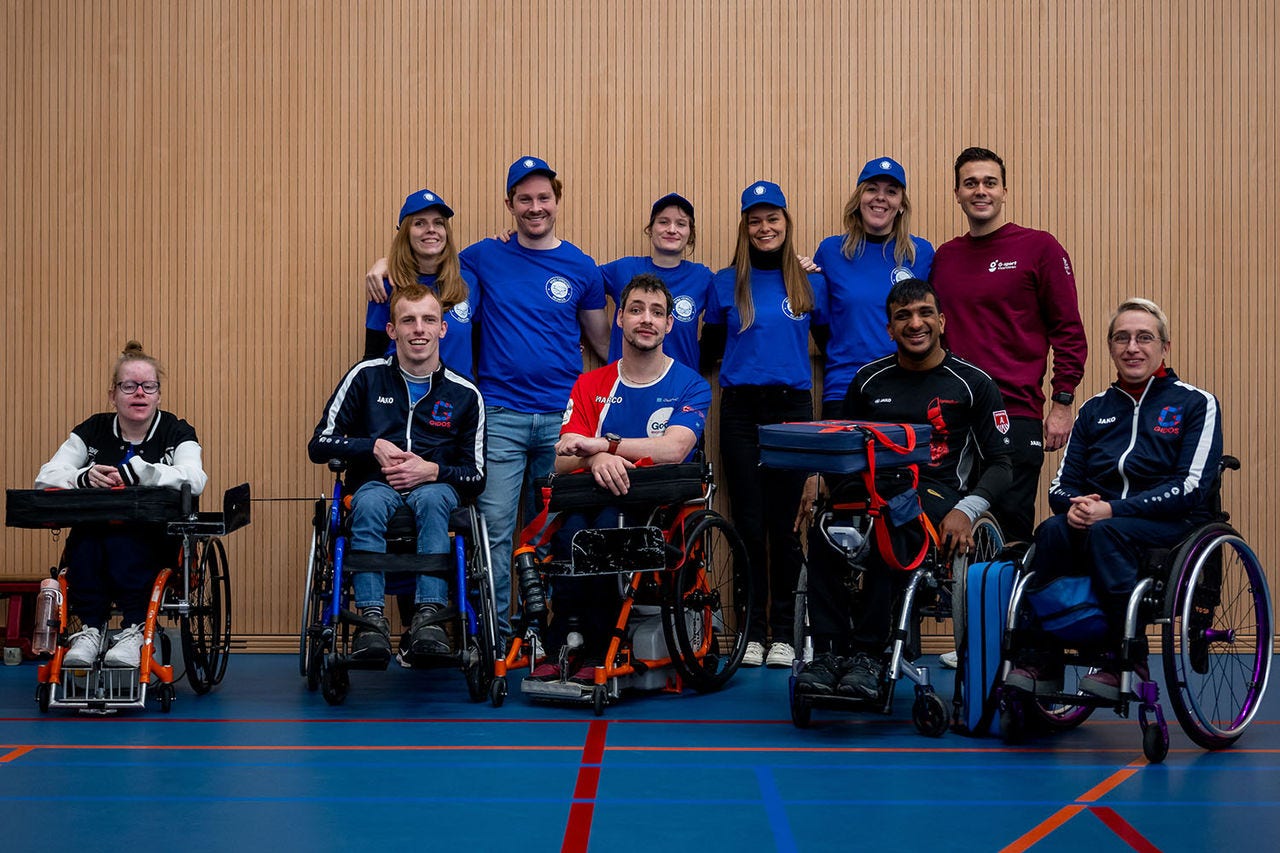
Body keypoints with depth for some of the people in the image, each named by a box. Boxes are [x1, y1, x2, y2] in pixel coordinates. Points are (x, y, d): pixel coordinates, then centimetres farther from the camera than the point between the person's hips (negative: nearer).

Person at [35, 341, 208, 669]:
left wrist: (139, 472, -32)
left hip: (157, 541, -2)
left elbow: (195, 480, -18)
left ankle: (134, 631, -33)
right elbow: (45, 478, -2)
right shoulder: (93, 431, 10)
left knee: (122, 542, -34)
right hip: (95, 534, 2)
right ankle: (90, 629, -30)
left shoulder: (176, 432, 3)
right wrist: (84, 477, -24)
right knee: (85, 538, -31)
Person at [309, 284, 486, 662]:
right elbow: (319, 444, 5)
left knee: (432, 497, -37)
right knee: (369, 502, -37)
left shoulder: (464, 394, 7)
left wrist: (431, 471, -13)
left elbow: (476, 475, 6)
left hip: (435, 489, 0)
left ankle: (429, 617, -45)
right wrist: (375, 446, -9)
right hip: (377, 486, 0)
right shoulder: (366, 376, 6)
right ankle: (372, 618, -43)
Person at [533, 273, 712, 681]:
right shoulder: (590, 385, 16)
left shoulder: (691, 386, 7)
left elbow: (672, 449, -13)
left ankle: (596, 652, -26)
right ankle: (558, 649, -25)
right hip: (592, 497, 2)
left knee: (609, 523, -36)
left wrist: (600, 443, -17)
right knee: (571, 526, -33)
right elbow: (563, 461, 3)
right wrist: (595, 459, -21)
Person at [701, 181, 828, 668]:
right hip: (740, 411, 0)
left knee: (783, 524, 0)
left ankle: (782, 632, 10)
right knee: (748, 524, 1)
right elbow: (708, 350, 15)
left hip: (791, 408, 0)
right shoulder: (726, 285, 7)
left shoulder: (811, 285, 8)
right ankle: (752, 632, 10)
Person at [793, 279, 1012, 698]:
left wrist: (966, 510, -13)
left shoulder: (973, 384, 8)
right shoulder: (870, 380, 18)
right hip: (872, 488, 3)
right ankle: (828, 651, -31)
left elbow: (1000, 463, 6)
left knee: (891, 519, -39)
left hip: (935, 494, -3)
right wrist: (818, 478, 0)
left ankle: (868, 653, -33)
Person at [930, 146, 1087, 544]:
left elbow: (1069, 331, 0)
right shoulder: (944, 256, 14)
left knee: (1011, 533, -3)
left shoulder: (1039, 247, 1)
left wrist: (1062, 404, -6)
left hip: (1016, 416, -4)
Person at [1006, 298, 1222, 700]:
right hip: (1096, 522, 4)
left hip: (1172, 527, -4)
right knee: (1053, 530, -29)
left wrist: (1112, 510, -18)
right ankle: (1039, 659, -28)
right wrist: (1074, 505, -12)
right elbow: (1061, 485, 15)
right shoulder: (1094, 410, 20)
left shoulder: (1196, 404, 5)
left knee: (1107, 531, -35)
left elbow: (1191, 486, -9)